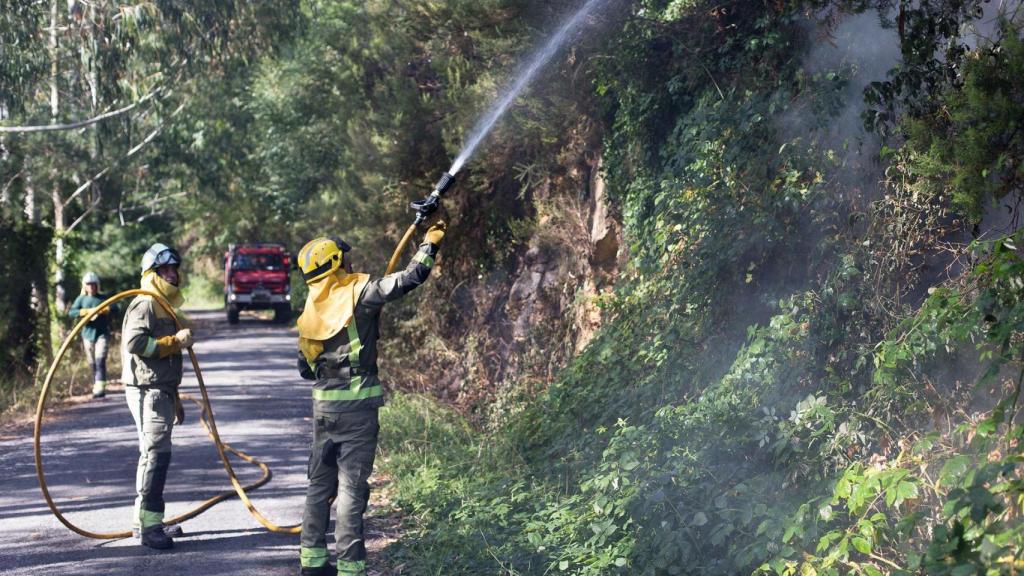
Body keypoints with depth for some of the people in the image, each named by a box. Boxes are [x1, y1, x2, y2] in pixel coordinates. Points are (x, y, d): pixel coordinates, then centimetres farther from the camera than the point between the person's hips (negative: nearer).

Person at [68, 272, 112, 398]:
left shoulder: (103, 298, 7)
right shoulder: (81, 299, 9)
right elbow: (71, 312, -4)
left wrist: (105, 310, -21)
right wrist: (87, 311, -17)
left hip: (102, 333, -2)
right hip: (88, 334, 3)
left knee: (100, 360, -17)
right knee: (92, 363, 7)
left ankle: (101, 387, -25)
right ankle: (96, 387, 20)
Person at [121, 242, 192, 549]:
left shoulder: (164, 306, 22)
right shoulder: (144, 305, -10)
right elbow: (135, 343, -25)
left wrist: (175, 400, 29)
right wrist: (175, 342, -20)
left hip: (161, 390, 10)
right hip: (146, 390, -10)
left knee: (153, 454, 14)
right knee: (156, 453, -15)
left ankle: (145, 521, 21)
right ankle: (148, 524, -16)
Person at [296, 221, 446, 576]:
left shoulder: (312, 307, 8)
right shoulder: (358, 293, -11)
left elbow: (305, 368, 13)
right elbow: (411, 278, -13)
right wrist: (430, 243, 3)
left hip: (323, 404, 6)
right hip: (357, 405, -6)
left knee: (320, 483, 16)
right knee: (352, 487, -4)